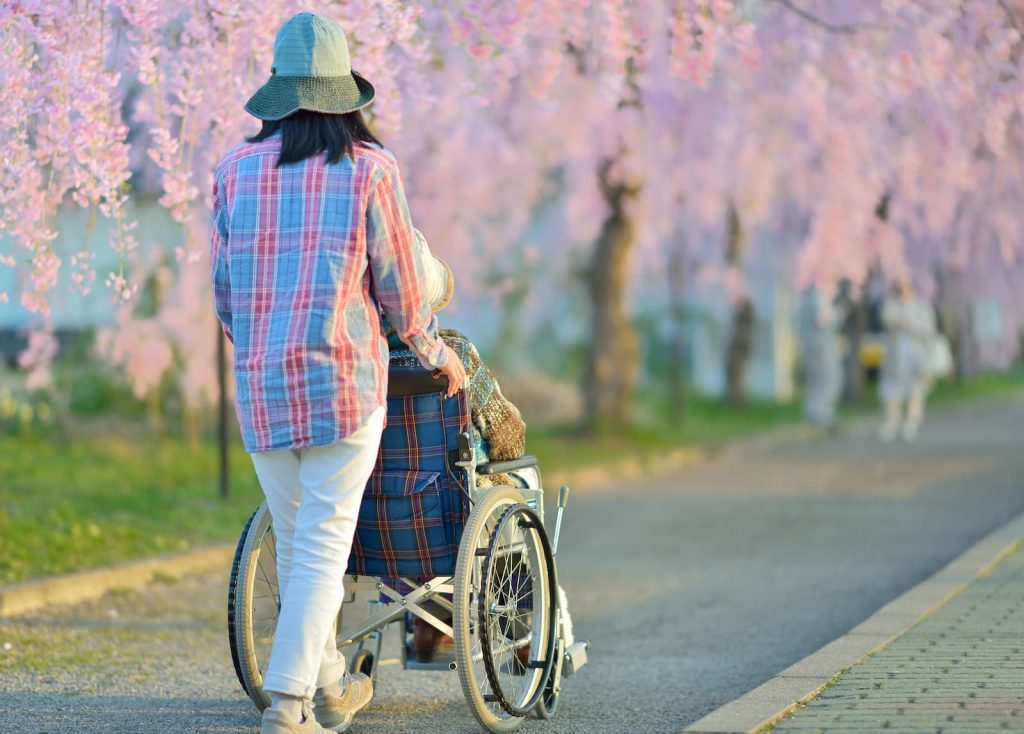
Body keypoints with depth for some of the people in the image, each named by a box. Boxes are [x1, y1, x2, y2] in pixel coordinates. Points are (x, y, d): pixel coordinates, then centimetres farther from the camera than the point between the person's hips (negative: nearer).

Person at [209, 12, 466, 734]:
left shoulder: (236, 169, 5)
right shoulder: (369, 168, -4)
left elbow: (222, 287, 11)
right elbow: (399, 284, 1)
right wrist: (436, 352, 18)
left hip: (259, 381, 4)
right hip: (346, 377, -4)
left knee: (294, 538, 16)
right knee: (324, 545, -4)